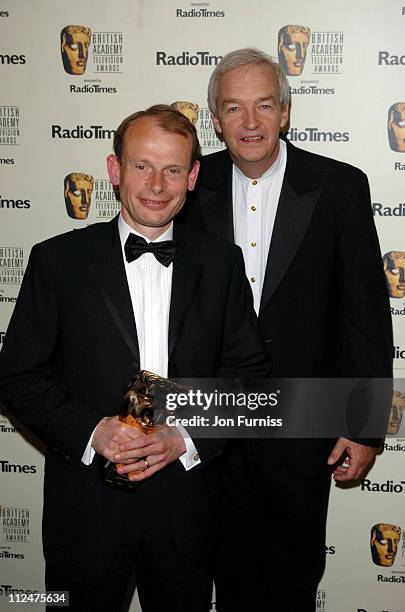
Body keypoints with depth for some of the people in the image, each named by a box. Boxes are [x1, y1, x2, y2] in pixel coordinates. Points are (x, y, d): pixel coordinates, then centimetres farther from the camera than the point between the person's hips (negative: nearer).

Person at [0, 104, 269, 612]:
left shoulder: (221, 262, 0)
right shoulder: (58, 260, -5)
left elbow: (248, 371, 1)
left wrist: (187, 438, -13)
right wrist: (93, 433, -18)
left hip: (187, 504, 2)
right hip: (88, 502, -1)